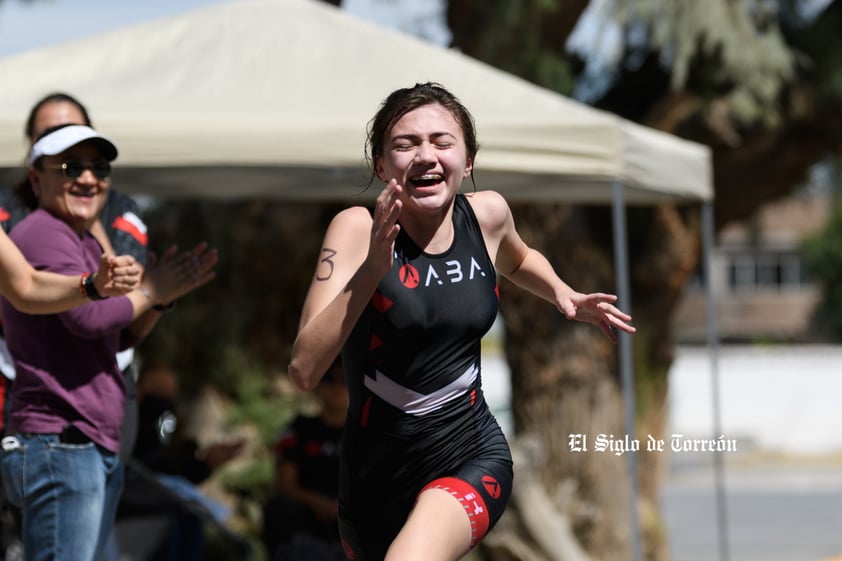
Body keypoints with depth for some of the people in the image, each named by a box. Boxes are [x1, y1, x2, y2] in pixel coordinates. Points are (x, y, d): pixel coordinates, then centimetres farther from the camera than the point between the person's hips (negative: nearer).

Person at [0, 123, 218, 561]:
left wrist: (163, 295, 7)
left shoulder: (86, 242, 22)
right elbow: (87, 315, -22)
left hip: (98, 448, 10)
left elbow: (120, 337, 24)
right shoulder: (42, 234, -10)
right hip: (59, 446, -10)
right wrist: (148, 291, -6)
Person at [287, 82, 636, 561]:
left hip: (474, 461, 0)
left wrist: (564, 296, 8)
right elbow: (304, 370, -24)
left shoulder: (488, 215, -2)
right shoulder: (359, 228, -14)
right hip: (378, 476, 0)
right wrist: (373, 266, -31)